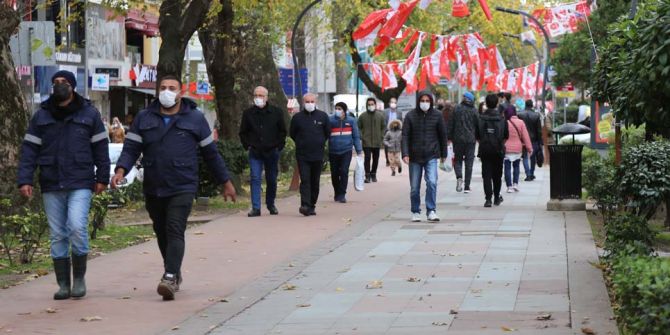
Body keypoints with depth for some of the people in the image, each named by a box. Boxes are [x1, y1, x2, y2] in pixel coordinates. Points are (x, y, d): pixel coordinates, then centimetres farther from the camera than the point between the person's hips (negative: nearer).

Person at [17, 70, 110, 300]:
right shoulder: (41, 116, 8)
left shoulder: (89, 114, 4)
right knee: (57, 235, 4)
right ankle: (63, 284, 11)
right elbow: (29, 150, 5)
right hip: (51, 186, 3)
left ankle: (79, 278, 0)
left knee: (77, 227, -17)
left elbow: (100, 147, 5)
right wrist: (24, 180, -4)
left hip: (80, 184, -3)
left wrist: (102, 177, 0)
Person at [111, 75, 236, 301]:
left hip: (182, 188, -4)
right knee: (162, 233, 13)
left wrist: (225, 182, 13)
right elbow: (131, 148, 4)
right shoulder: (144, 119, 9)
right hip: (153, 189, 4)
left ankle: (170, 278, -24)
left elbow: (210, 153, 11)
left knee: (175, 231, -16)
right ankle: (175, 273, 30)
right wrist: (121, 170, -16)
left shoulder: (195, 119, 5)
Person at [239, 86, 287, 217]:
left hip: (272, 152, 0)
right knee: (255, 179, -9)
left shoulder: (276, 112, 3)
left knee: (272, 180, 9)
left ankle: (271, 205, 25)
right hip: (255, 152, 0)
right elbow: (243, 132, 12)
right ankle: (256, 208, -11)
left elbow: (283, 131, 9)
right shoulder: (248, 113, 4)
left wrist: (279, 146, 1)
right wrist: (248, 146, 2)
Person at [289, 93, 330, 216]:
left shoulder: (323, 116, 3)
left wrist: (320, 143, 12)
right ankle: (305, 205, -20)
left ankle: (312, 206, 15)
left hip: (318, 155, 2)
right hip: (302, 155, -2)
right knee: (305, 180, -12)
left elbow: (328, 132, 14)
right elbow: (292, 134, 13)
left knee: (315, 182, 7)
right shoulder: (297, 117, 1)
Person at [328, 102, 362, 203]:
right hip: (333, 152, 1)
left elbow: (356, 136, 6)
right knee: (334, 174, 8)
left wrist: (359, 150, 3)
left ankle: (342, 195, -4)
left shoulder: (351, 121, 1)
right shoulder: (331, 120, -3)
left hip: (346, 151, -1)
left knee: (344, 172, -10)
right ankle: (337, 193, 26)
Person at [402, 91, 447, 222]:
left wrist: (443, 154, 12)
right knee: (414, 187, 6)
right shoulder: (410, 116, -2)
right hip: (415, 156, 1)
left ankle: (431, 211, -12)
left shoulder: (437, 115, 0)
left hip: (431, 156, -1)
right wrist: (405, 154, -15)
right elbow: (405, 135, -4)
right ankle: (416, 212, 20)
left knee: (432, 182, -17)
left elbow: (442, 135, 9)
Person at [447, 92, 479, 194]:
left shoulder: (457, 109, -1)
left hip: (458, 139, 0)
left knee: (457, 160, 10)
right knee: (469, 162, 5)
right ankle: (467, 186, 3)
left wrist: (449, 137, 4)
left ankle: (459, 177, -18)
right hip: (471, 140, 0)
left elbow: (450, 124, -1)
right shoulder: (474, 111, 0)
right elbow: (478, 125, 2)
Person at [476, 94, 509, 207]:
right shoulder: (502, 119, -4)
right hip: (498, 151, 1)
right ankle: (497, 197, 25)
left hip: (485, 151, -1)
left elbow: (477, 136, -2)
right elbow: (506, 136, 0)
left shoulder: (480, 118, -5)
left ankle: (488, 199, -11)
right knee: (497, 175, 15)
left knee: (486, 175, 0)